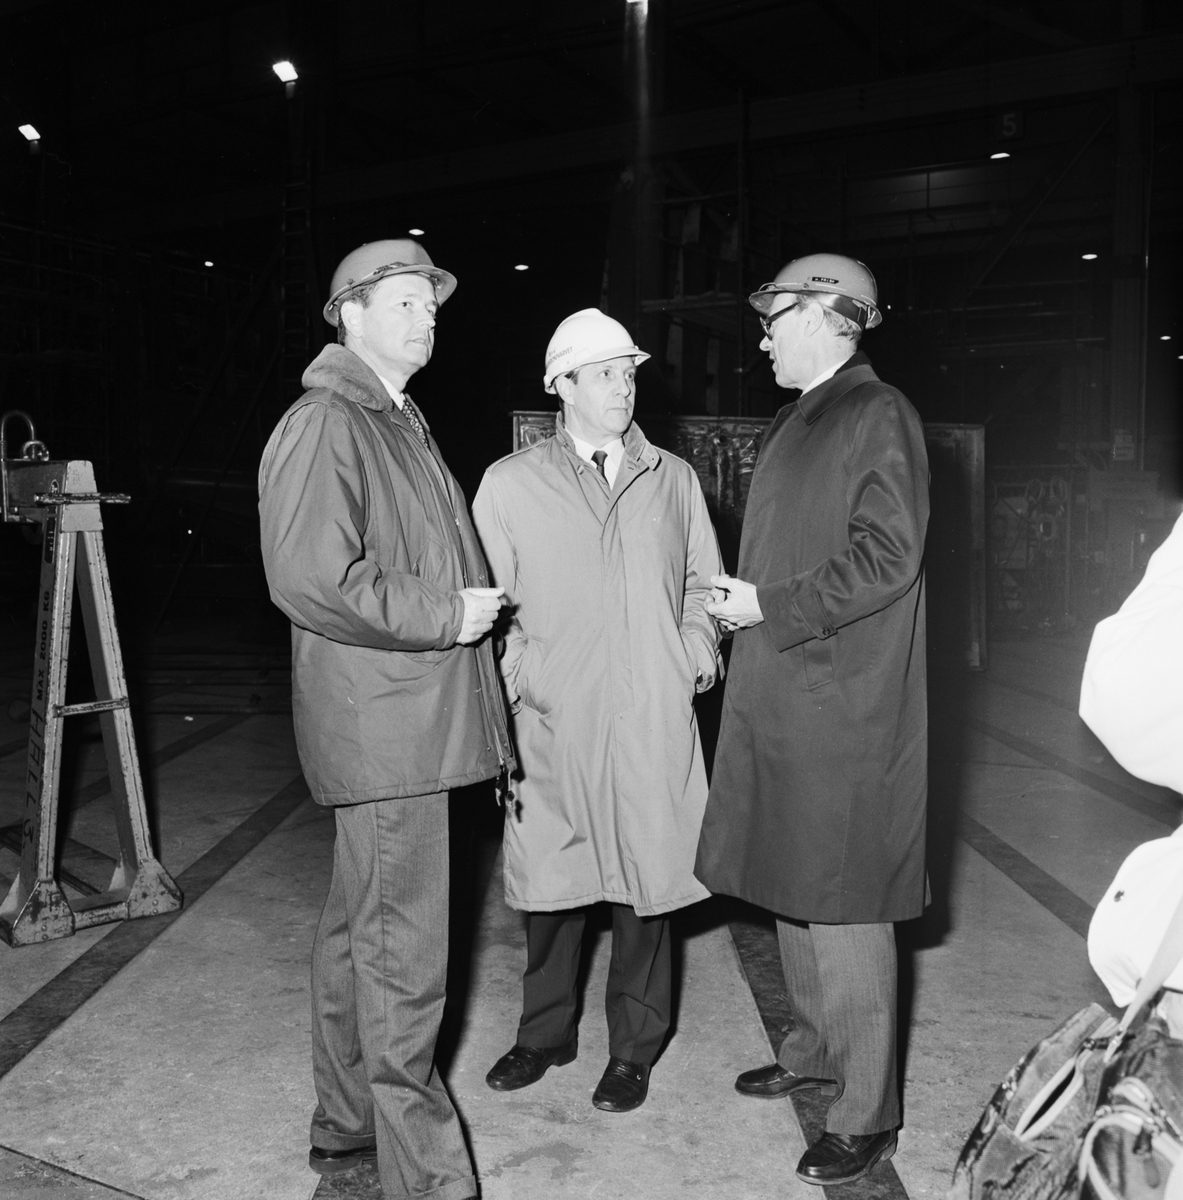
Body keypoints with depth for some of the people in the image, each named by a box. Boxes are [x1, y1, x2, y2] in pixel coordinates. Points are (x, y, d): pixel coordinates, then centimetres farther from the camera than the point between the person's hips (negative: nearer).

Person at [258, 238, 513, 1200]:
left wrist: (476, 599, 10)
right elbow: (311, 578, -24)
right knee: (403, 957, -3)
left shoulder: (400, 423, 20)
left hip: (412, 719, 10)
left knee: (358, 932, 19)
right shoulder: (324, 425, -13)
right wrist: (447, 614, -17)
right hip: (383, 723, -10)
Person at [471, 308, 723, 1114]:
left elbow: (702, 580, 18)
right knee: (551, 879, 7)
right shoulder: (510, 484, 5)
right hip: (554, 720, -1)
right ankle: (547, 1034, 30)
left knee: (646, 877, 6)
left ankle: (633, 1048, 25)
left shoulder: (674, 479, 11)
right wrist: (517, 675, -6)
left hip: (655, 720, 1)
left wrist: (699, 642, 2)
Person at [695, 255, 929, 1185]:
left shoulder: (879, 415, -10)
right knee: (792, 888, 18)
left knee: (841, 905, -2)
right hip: (781, 694, 9)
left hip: (842, 710, -9)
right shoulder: (800, 420, 16)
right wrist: (740, 597, 8)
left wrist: (769, 606, -15)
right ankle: (815, 1052, 36)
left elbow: (885, 559, -17)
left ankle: (867, 1115, 13)